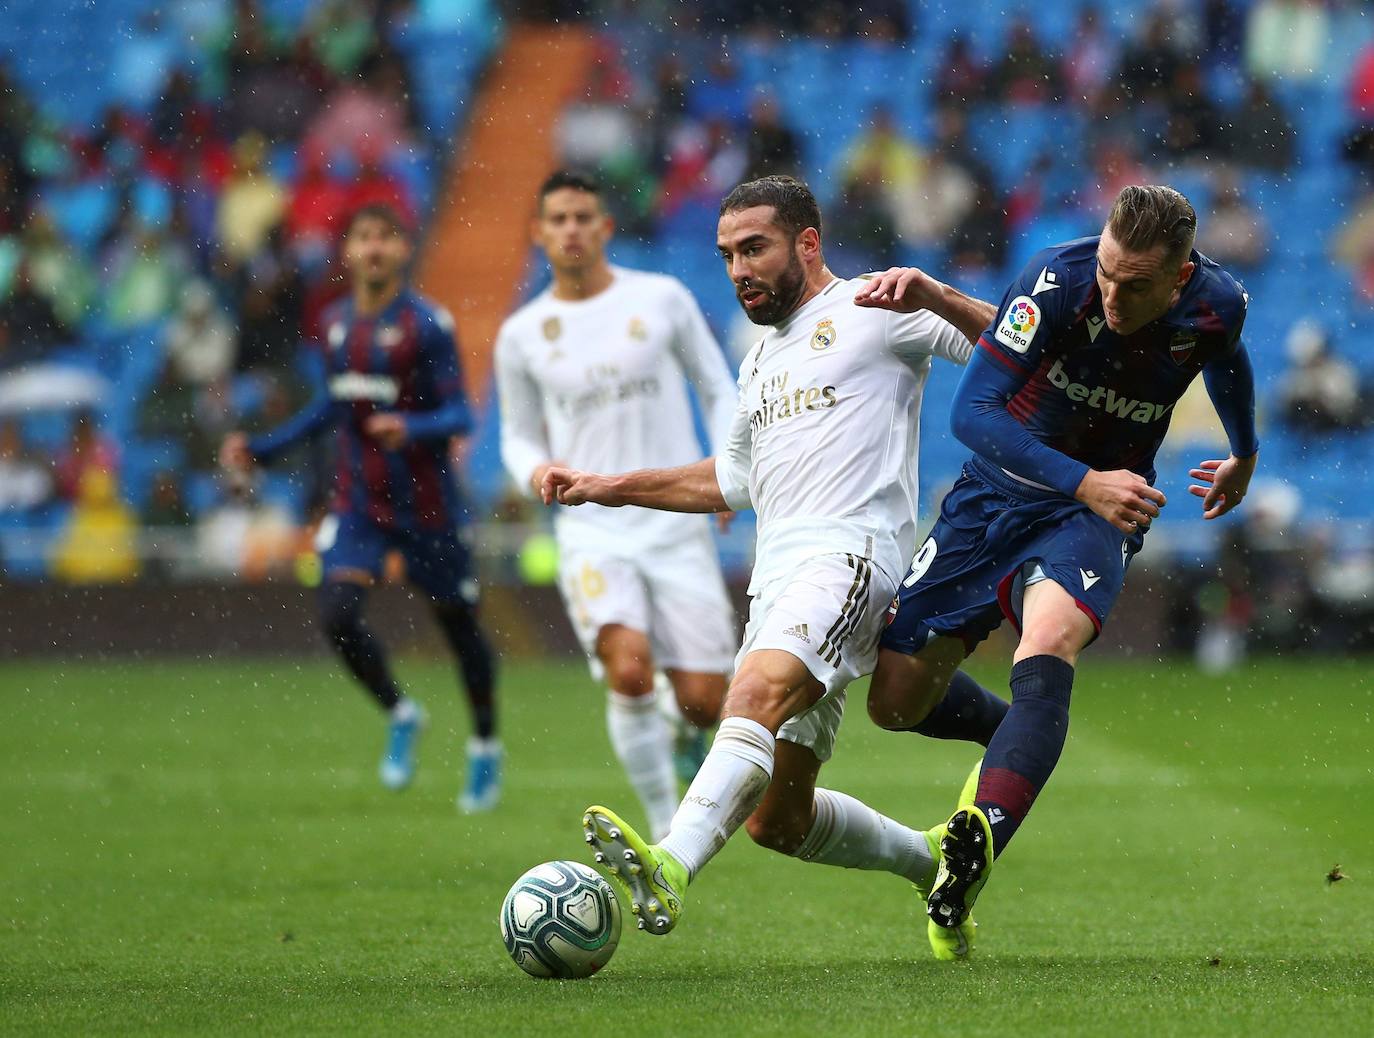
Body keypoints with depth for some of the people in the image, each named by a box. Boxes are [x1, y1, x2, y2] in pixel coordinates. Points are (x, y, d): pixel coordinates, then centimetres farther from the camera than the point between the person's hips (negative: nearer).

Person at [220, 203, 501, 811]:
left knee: (458, 624, 8)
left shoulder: (427, 325, -12)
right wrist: (262, 449, 16)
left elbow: (459, 416, -15)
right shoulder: (335, 325, 6)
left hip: (425, 503, -4)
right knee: (337, 614, -15)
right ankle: (400, 716, 10)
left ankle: (485, 749, 29)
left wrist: (410, 429, -35)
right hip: (357, 504, 4)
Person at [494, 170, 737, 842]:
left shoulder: (662, 300, 2)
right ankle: (666, 828, -12)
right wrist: (534, 470, -7)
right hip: (593, 530, 0)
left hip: (676, 525, 0)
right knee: (630, 669, -26)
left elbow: (719, 391, 10)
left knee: (702, 702, -4)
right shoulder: (521, 336, 6)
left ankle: (683, 736, 35)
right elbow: (518, 435, 16)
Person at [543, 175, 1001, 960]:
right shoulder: (762, 358, 29)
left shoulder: (872, 310, 5)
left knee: (761, 690, -36)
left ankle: (671, 868, -56)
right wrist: (611, 488, 36)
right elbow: (735, 481, 41)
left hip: (850, 551, -9)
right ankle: (932, 861, 27)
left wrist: (929, 295, -19)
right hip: (777, 575, 9)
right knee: (777, 820, 4)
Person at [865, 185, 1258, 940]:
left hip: (1101, 509, -1)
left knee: (1049, 638, -34)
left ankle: (978, 841, -43)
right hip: (1002, 488, 1)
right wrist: (1084, 482, -33)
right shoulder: (1057, 282, -23)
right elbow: (972, 411, -23)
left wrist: (1244, 455, 33)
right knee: (896, 700, 1)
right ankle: (1017, 738, 33)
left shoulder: (1219, 306, -12)